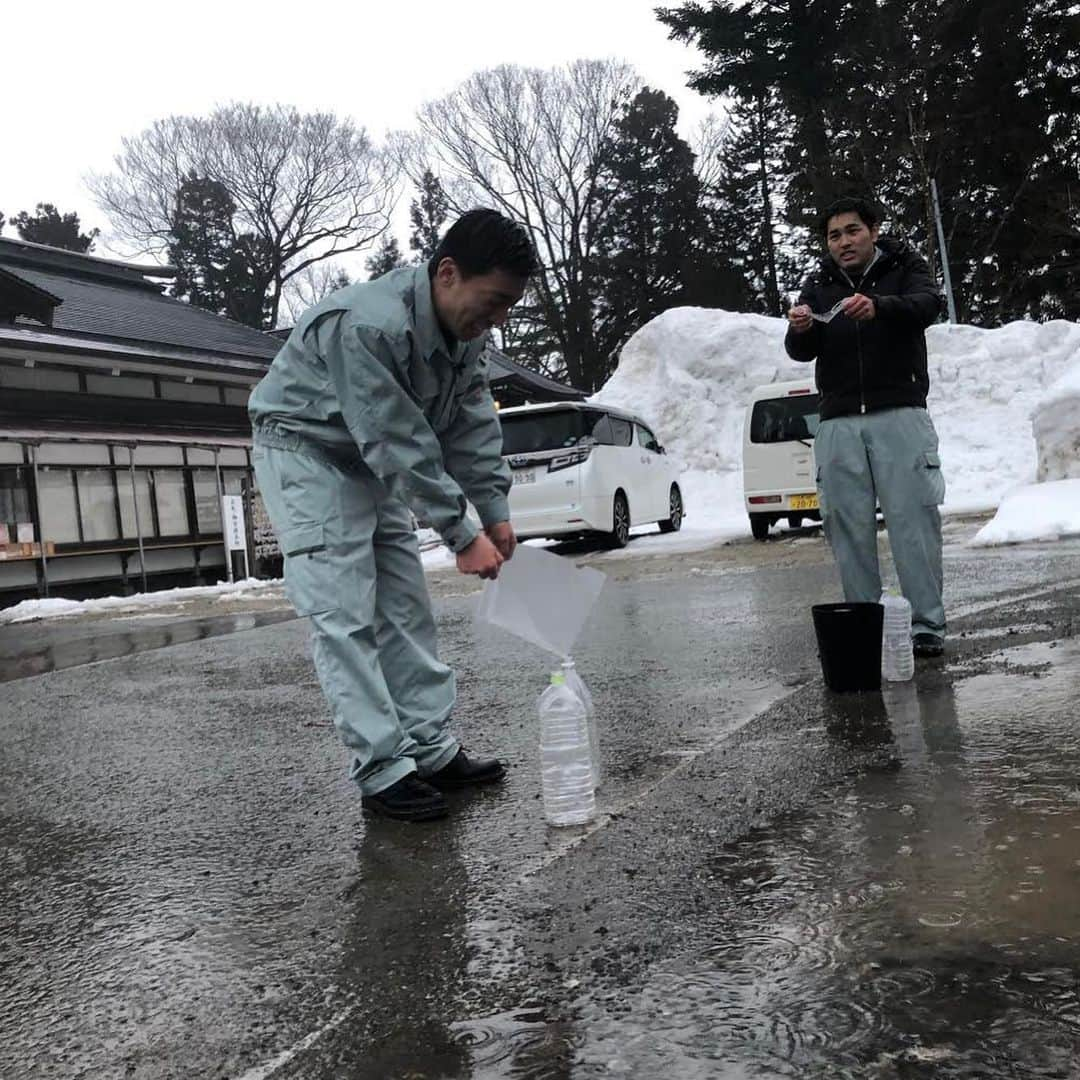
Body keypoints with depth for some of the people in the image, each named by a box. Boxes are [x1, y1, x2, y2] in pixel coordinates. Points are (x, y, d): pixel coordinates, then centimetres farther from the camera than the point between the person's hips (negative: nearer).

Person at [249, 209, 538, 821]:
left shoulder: (467, 328, -7)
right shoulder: (368, 325, -34)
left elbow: (473, 422, -1)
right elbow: (401, 445, -33)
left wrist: (496, 511, -9)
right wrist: (463, 536, -28)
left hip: (376, 464, 8)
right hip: (306, 452, -8)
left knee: (406, 608, 6)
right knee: (345, 618, -11)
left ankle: (433, 750, 12)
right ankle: (383, 771, -6)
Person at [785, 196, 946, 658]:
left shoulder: (905, 266, 9)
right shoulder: (818, 284, 17)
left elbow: (928, 304, -12)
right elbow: (801, 352, 6)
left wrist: (879, 307, -33)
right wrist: (800, 330, -19)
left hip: (899, 414, -2)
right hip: (839, 422, 3)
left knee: (912, 519, -7)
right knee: (848, 528, -1)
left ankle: (926, 625, -3)